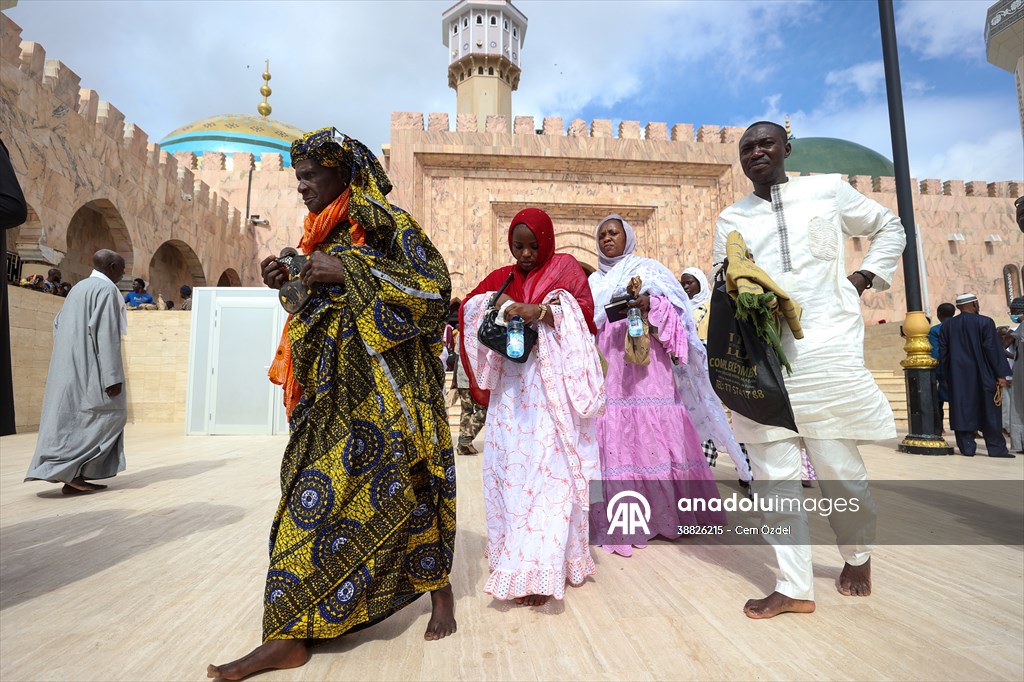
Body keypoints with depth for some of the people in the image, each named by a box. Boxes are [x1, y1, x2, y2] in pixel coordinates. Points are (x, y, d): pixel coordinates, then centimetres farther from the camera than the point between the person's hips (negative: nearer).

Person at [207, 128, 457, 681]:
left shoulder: (388, 223, -4)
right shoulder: (324, 234, 19)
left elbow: (434, 287, -14)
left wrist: (350, 271, -17)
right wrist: (288, 283, 4)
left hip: (379, 388, -7)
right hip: (332, 389, 7)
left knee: (395, 485, -7)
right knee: (313, 489, 5)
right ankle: (291, 634, 15)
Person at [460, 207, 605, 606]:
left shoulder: (565, 268, 8)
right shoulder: (502, 278, 18)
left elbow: (584, 310, -6)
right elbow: (469, 307, 7)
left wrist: (539, 311, -22)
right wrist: (499, 306, -13)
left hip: (553, 386, -4)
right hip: (511, 386, 4)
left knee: (549, 471, -7)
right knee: (509, 468, 5)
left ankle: (536, 572, -4)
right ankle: (516, 554, 20)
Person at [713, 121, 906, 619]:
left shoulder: (828, 191, 11)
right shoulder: (731, 219, 14)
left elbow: (890, 228, 23)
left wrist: (864, 277, 9)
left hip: (825, 349, -1)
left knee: (838, 467, 5)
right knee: (774, 473, 1)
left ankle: (858, 555, 35)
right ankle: (794, 587, 13)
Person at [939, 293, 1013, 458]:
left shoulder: (947, 325, 3)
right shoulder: (985, 322, -7)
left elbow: (943, 353, 4)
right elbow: (993, 349, -8)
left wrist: (947, 376, 12)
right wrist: (1001, 375, -4)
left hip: (958, 377, 2)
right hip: (982, 376, -2)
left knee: (962, 410, 5)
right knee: (989, 411, 6)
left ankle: (967, 447, 5)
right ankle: (996, 448, 10)